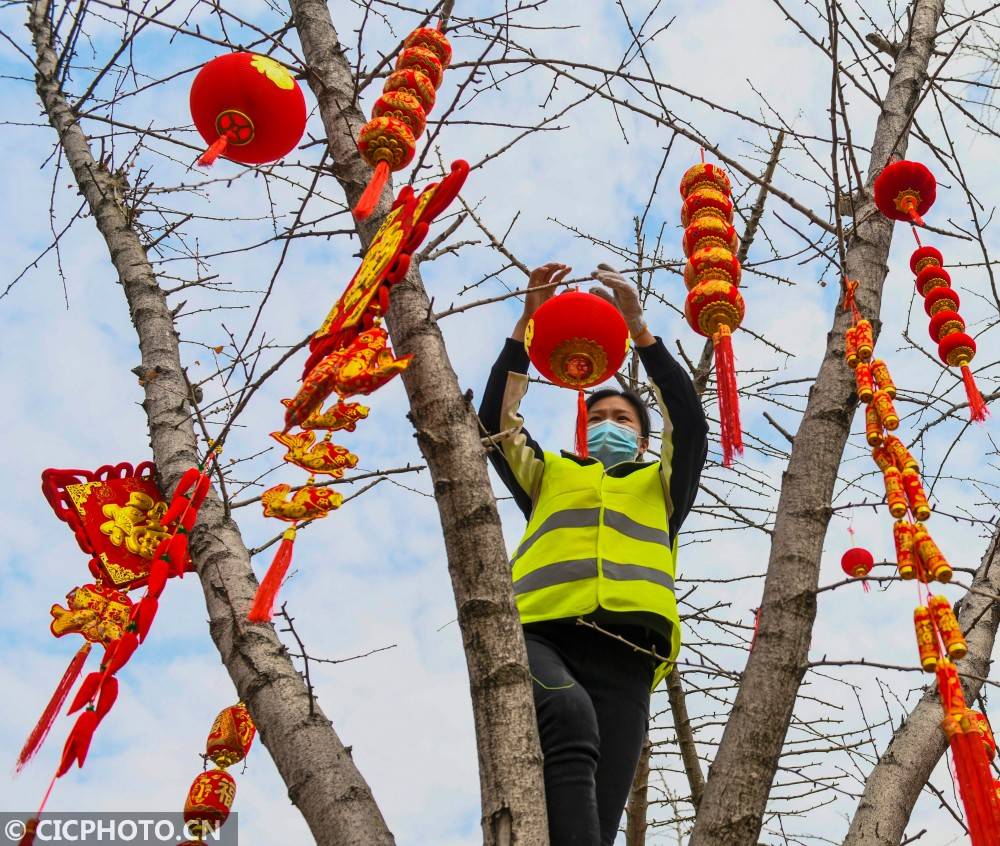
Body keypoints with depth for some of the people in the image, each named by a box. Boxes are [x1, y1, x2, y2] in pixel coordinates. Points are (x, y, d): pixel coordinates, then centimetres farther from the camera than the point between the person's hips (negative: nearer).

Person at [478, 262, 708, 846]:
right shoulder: (550, 475, 34)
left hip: (621, 656, 0)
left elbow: (691, 423, 14)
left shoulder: (661, 485, 32)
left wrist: (640, 330, 5)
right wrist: (528, 323, 11)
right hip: (540, 638, 0)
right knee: (568, 712, -37)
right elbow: (496, 419, 19)